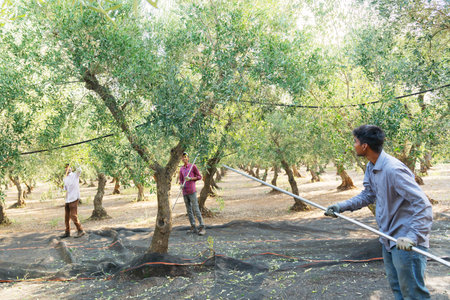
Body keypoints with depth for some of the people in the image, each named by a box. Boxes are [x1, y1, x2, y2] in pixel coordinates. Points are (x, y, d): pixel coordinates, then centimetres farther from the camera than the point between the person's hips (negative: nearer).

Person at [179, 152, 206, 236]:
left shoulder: (193, 166, 0)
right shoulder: (181, 169, 14)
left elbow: (199, 177, 2)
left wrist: (190, 178, -13)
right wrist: (181, 185, -4)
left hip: (192, 191, -5)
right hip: (185, 192, 6)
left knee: (196, 209, -9)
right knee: (189, 210, 7)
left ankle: (202, 228, -6)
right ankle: (193, 227, 13)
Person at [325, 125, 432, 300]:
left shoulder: (393, 169, -26)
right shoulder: (371, 167, 4)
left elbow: (423, 205, -27)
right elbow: (368, 195, 15)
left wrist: (412, 237, -35)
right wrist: (341, 207, 5)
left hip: (406, 243, -9)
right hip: (388, 240, 9)